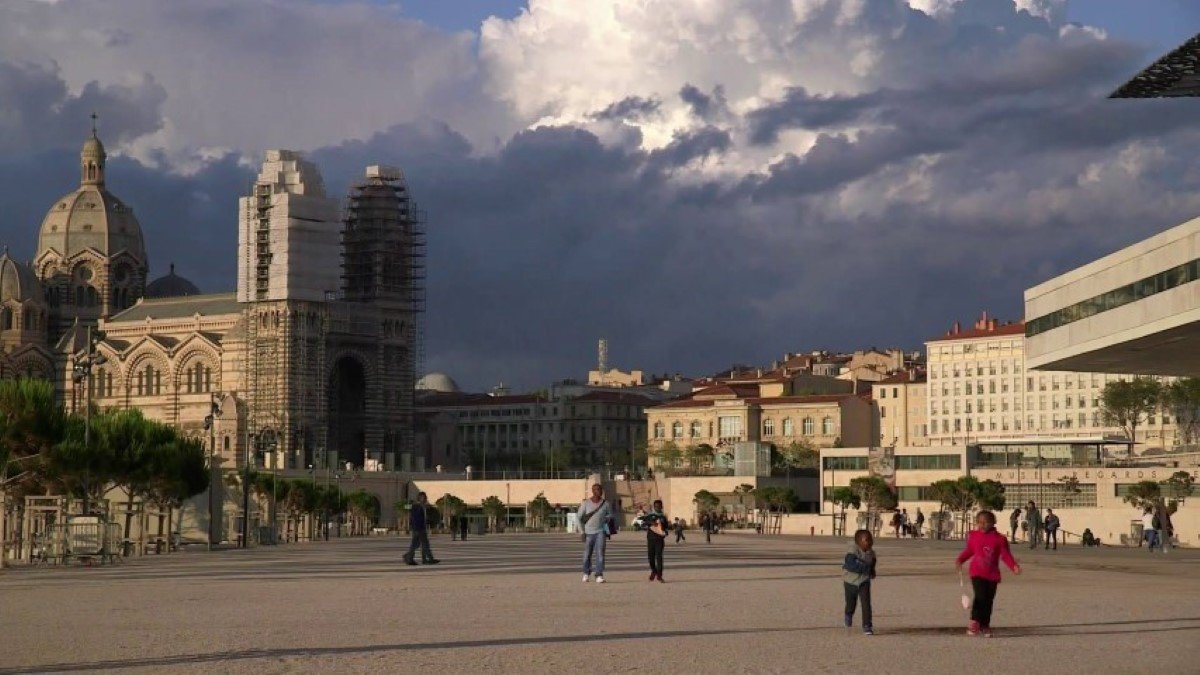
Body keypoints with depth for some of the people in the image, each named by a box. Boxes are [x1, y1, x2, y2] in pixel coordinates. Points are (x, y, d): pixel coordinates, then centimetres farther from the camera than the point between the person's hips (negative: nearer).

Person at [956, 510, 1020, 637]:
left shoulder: (999, 539, -4)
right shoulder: (973, 536, 1)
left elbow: (1006, 555, -4)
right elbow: (968, 551, 15)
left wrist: (1014, 566, -19)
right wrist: (960, 560, 2)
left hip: (992, 575, 1)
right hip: (977, 573, -1)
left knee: (988, 600, 8)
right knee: (980, 596, -17)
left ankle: (985, 625, 20)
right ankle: (974, 621, -10)